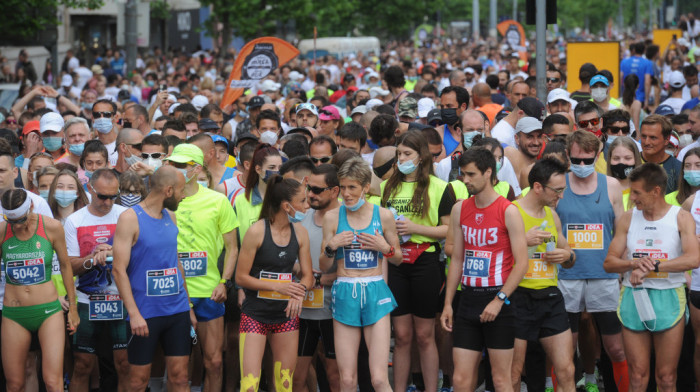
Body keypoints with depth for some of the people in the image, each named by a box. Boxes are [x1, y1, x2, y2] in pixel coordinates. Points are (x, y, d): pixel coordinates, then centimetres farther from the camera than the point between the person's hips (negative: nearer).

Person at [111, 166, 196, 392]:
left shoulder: (170, 217, 12)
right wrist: (134, 313, -19)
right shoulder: (130, 218, -9)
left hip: (177, 311, 6)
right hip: (145, 313, -6)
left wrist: (188, 307, 17)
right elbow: (119, 269, -13)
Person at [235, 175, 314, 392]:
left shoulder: (300, 232, 2)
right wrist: (277, 286, -20)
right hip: (255, 314, -5)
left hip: (286, 314, 5)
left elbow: (307, 275, 8)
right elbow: (241, 277, -10)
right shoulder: (257, 231, -13)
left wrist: (299, 293, -15)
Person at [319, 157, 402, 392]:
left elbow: (398, 258, 14)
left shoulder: (383, 216, 3)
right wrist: (331, 246, -10)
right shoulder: (332, 217, 4)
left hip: (376, 293, -1)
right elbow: (324, 267, 9)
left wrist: (384, 248, -6)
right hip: (345, 294, 1)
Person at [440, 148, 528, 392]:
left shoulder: (508, 211, -8)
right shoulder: (459, 210, 8)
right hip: (468, 299, 5)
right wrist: (448, 304, 9)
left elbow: (521, 263, -9)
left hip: (498, 300, -5)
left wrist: (499, 300, -16)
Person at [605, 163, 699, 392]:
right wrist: (634, 263, -16)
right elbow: (609, 263, 4)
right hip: (633, 297, 2)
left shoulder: (680, 218, -3)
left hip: (668, 298, -2)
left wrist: (651, 266, -25)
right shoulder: (628, 219, 7)